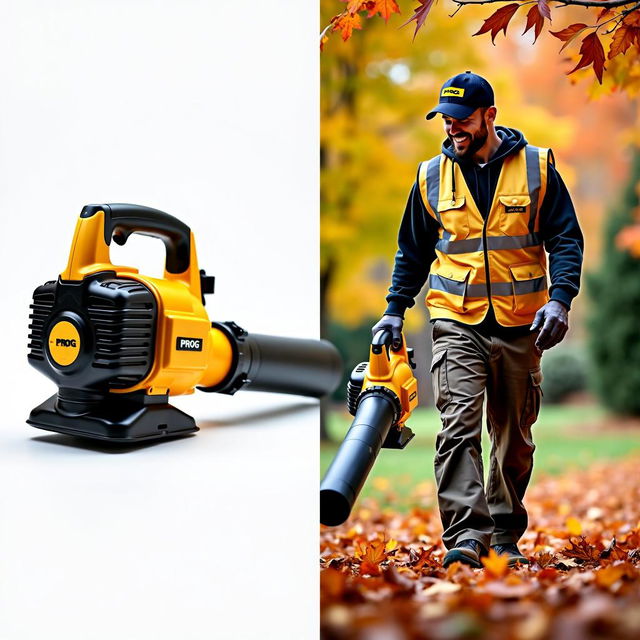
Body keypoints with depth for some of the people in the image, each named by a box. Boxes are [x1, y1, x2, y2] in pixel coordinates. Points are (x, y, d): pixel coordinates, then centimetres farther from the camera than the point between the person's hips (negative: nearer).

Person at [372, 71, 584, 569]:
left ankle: (504, 536, 22)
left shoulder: (536, 167, 2)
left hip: (520, 324, 0)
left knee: (514, 437, 8)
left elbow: (566, 239, 2)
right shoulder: (431, 176, 8)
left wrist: (560, 298, -13)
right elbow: (413, 251, 16)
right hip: (456, 322, 0)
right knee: (458, 426, -14)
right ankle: (466, 536, -15)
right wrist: (395, 310, 8)